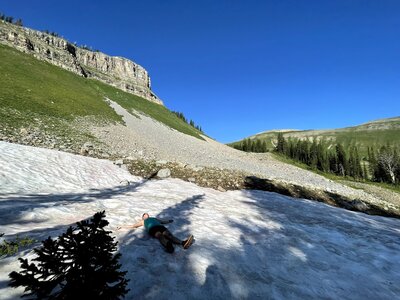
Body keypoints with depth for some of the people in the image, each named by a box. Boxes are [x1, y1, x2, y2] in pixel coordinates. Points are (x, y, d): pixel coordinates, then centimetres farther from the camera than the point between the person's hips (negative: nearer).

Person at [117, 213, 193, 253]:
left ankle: (183, 243, -59)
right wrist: (121, 227, 39)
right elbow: (132, 226, 39)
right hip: (152, 229, -2)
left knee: (168, 235, -30)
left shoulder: (155, 218, 42)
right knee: (160, 236, -38)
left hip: (161, 227, 2)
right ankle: (168, 246, -70)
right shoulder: (143, 221, 37)